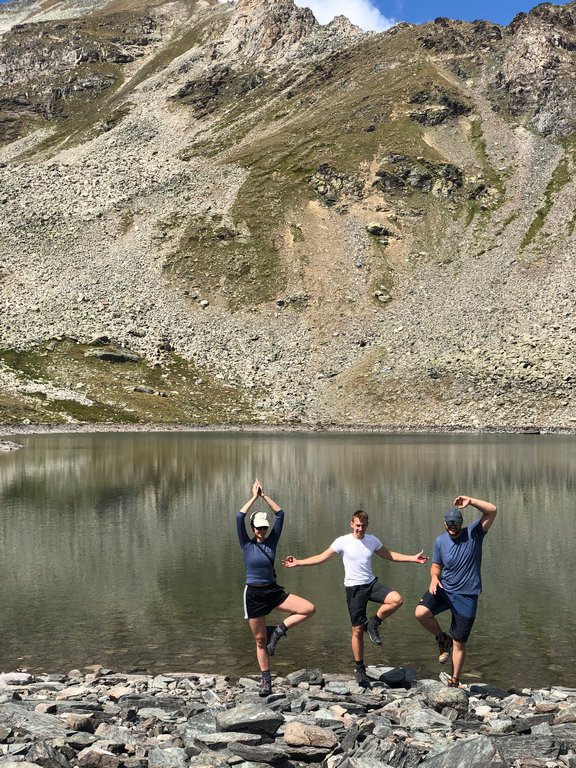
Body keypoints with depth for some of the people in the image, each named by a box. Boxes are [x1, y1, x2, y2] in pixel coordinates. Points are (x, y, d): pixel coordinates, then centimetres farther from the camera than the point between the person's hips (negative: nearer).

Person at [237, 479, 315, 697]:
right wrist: (254, 497, -12)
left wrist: (264, 496, -7)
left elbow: (280, 515, -3)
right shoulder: (247, 544, -4)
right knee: (260, 640, 4)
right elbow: (239, 518, -18)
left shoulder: (272, 541, 2)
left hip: (273, 591, 3)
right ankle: (265, 680, 17)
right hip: (253, 594, -3)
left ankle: (278, 630, 0)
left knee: (309, 609, -15)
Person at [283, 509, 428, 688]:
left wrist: (413, 558, 9)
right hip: (354, 588, -3)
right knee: (357, 630, 2)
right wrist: (298, 563, -11)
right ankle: (360, 669, 17)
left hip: (371, 583, 3)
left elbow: (390, 555, 16)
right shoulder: (343, 541, -8)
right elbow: (321, 557, -3)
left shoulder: (372, 540, 3)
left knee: (397, 599, -24)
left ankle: (373, 624, -1)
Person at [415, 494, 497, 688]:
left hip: (466, 596, -2)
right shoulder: (440, 541, 2)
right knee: (421, 612, -25)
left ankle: (454, 680, 25)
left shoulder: (473, 534, -7)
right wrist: (434, 578, -9)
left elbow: (492, 510, -16)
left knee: (459, 643, 5)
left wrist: (470, 501, -27)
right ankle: (443, 640, 3)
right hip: (444, 590, 3)